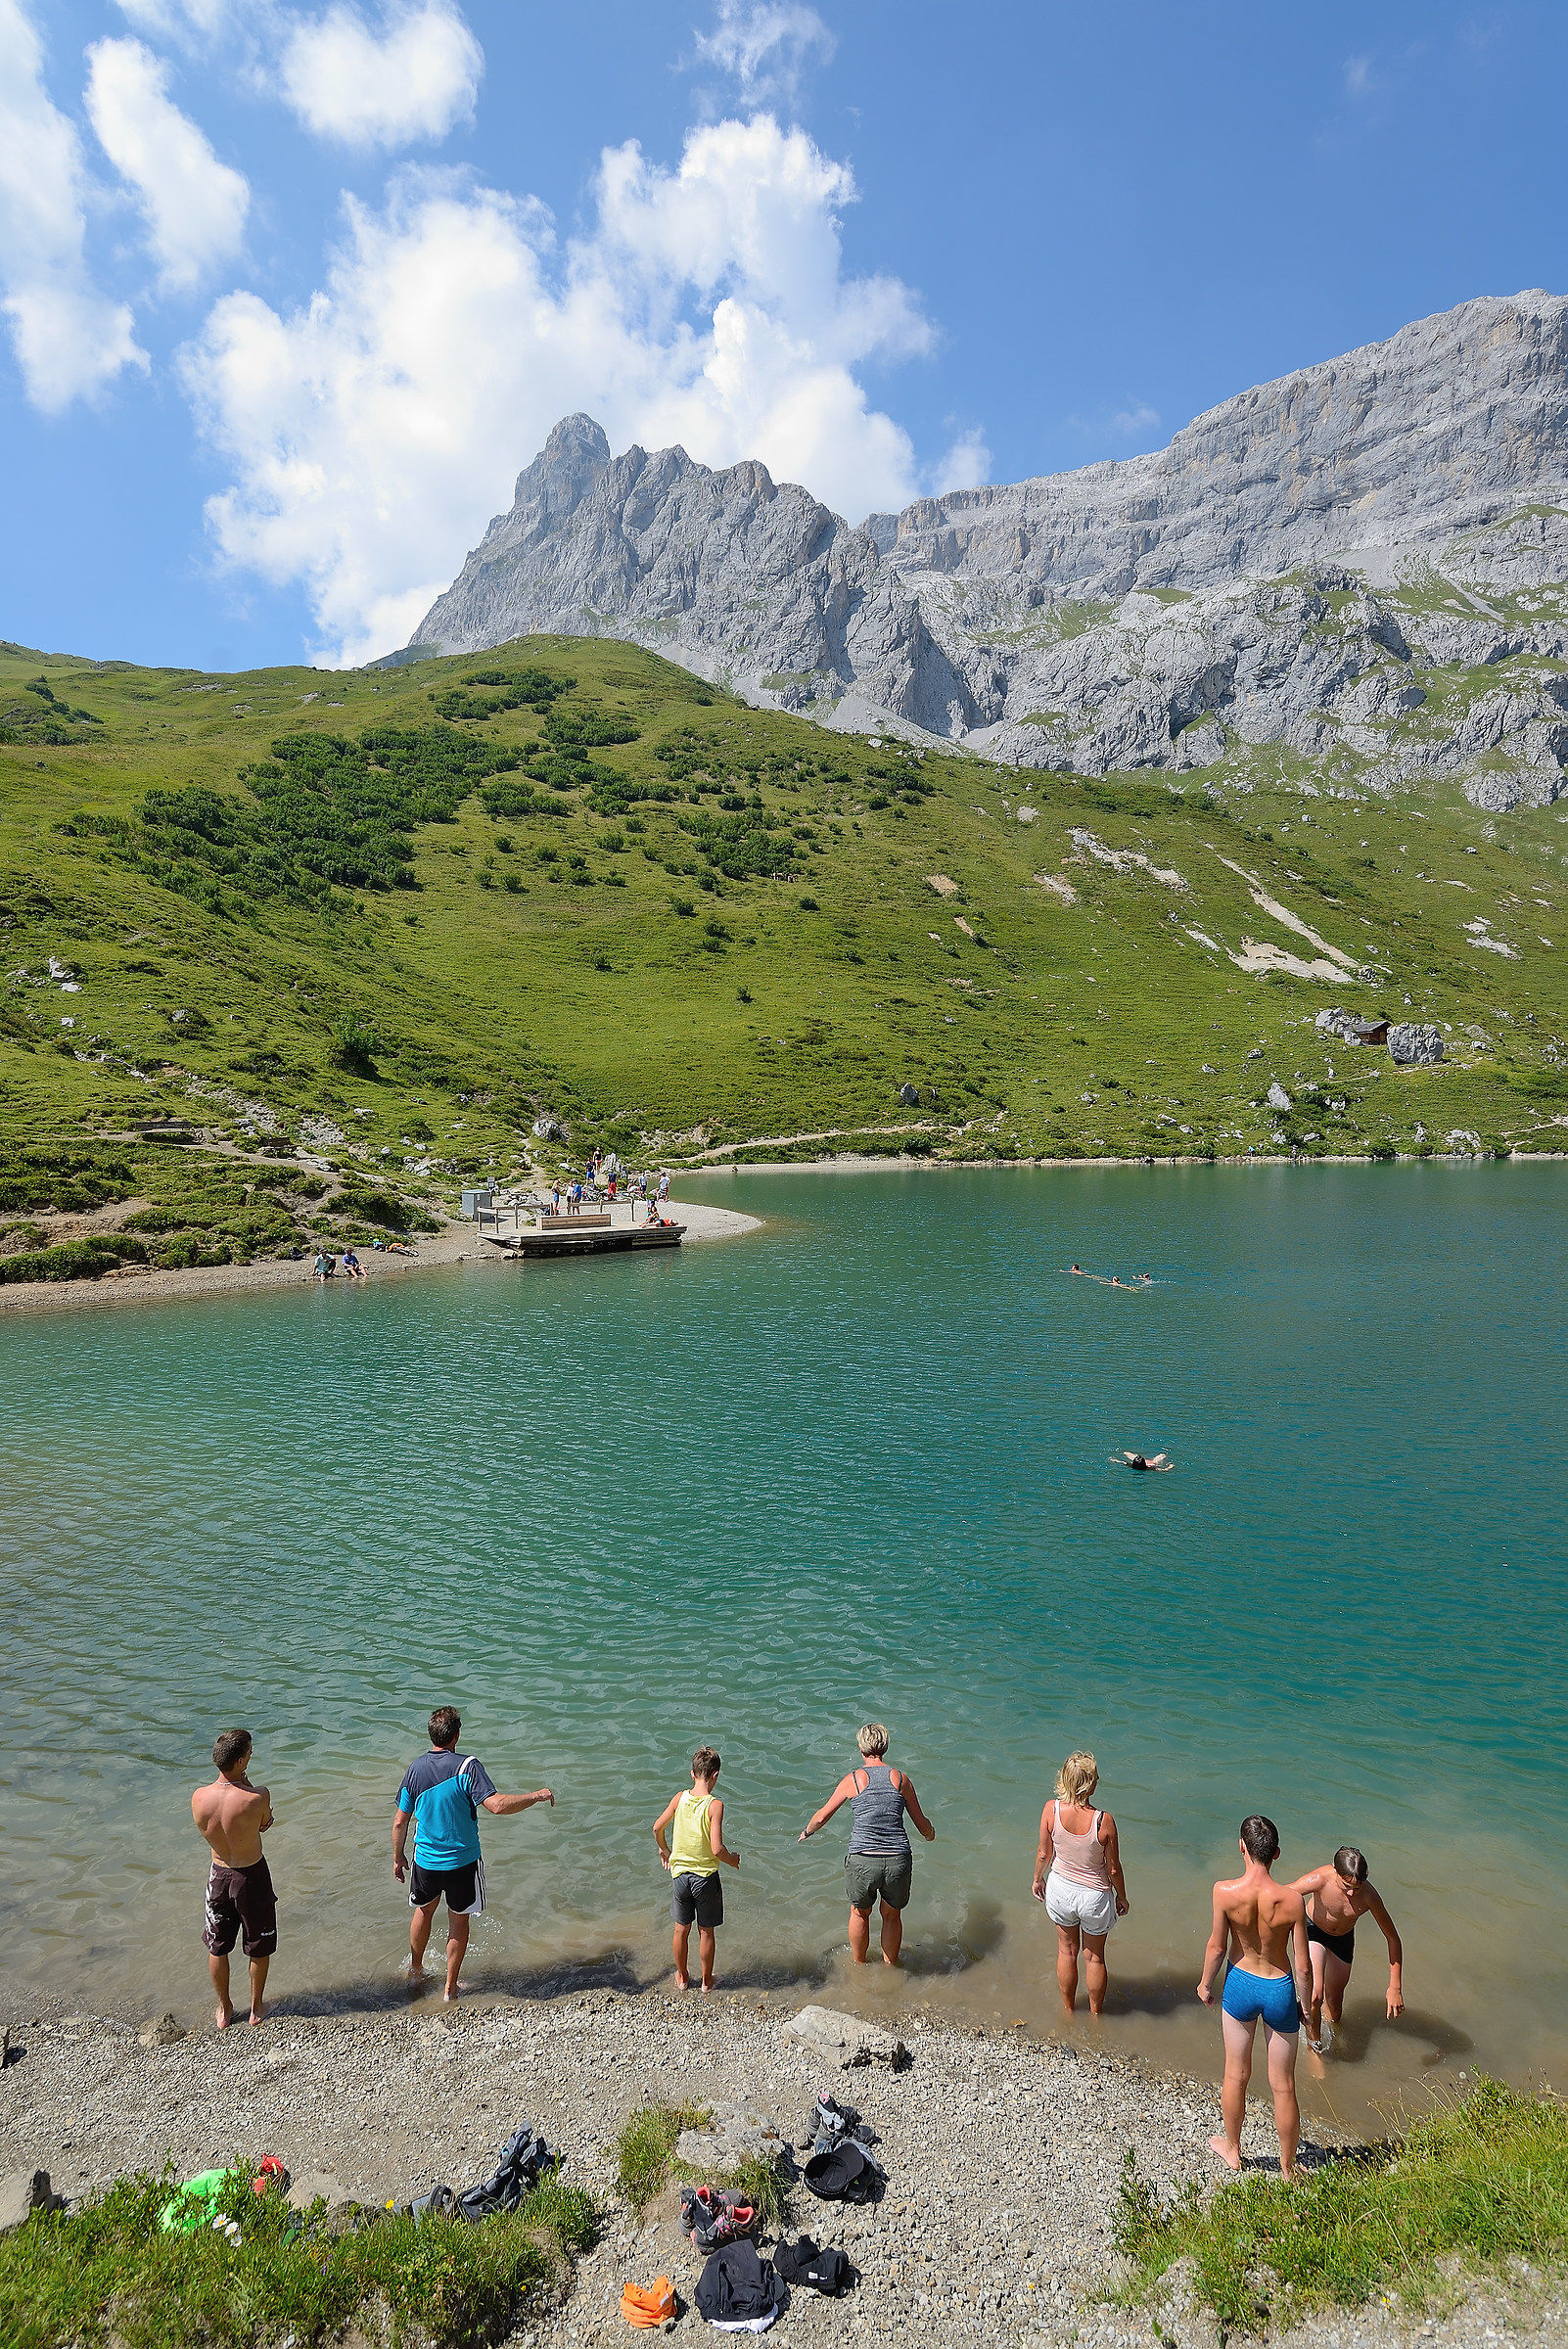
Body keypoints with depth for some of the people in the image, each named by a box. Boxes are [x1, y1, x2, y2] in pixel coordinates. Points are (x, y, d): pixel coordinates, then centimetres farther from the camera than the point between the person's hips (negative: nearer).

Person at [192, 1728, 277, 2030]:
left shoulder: (199, 1798, -20)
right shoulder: (257, 1798, -31)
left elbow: (206, 1831, 1)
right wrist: (246, 1782, -9)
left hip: (219, 1875, 3)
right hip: (253, 1876, -3)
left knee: (217, 1947, 25)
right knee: (259, 1948, 21)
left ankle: (224, 2010, 41)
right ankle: (256, 2008, 38)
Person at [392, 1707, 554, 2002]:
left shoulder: (414, 1770, -8)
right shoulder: (467, 1767, -22)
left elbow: (400, 1821, -1)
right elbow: (497, 1805, -31)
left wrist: (398, 1858, 15)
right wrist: (537, 1796, -19)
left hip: (426, 1859, 3)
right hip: (462, 1861, -3)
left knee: (424, 1911, 28)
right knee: (458, 1921, 17)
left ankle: (415, 1971, 46)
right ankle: (450, 1987, 28)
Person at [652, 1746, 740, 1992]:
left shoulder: (679, 1798, -9)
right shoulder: (715, 1805, -21)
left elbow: (657, 1828, 2)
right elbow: (717, 1849, -24)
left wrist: (664, 1850, 21)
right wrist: (732, 1859, -4)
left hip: (679, 1873, 3)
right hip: (706, 1876, -3)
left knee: (682, 1929, 21)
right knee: (706, 1932, 16)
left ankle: (682, 1978, 37)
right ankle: (706, 1982, 31)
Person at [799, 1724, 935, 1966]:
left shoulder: (853, 1780, 1)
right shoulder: (900, 1779, 4)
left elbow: (822, 1817, 10)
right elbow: (922, 1824, 13)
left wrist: (807, 1832, 31)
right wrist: (930, 1835, 36)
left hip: (862, 1861, -1)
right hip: (898, 1861, 1)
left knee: (859, 1913, 26)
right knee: (892, 1914, 27)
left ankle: (858, 1965, 45)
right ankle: (890, 1965, 43)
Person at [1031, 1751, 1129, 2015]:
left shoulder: (1051, 1810, -24)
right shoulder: (1103, 1821, -30)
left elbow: (1044, 1853, -9)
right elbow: (1114, 1869, -16)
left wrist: (1038, 1878, 12)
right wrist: (1121, 1896, 4)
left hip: (1060, 1889, 2)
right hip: (1094, 1895, -2)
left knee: (1067, 1951, 26)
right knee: (1094, 1957, 24)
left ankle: (1069, 2009, 45)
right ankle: (1096, 2013, 44)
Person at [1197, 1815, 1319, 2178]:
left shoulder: (1225, 1891, -24)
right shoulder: (1291, 1899, -24)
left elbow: (1217, 1947, -11)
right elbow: (1303, 1967, -14)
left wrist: (1205, 1985, 8)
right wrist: (1306, 2011, 5)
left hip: (1240, 1986, 1)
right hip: (1280, 1990, 0)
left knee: (1236, 2074, 22)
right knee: (1283, 2085, 19)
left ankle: (1232, 2149, 43)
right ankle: (1288, 2169, 36)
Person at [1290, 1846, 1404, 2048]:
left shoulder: (1369, 1895, -32)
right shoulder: (1320, 1879, -39)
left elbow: (1393, 1939, -17)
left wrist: (1395, 1987, -15)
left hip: (1343, 1939, 2)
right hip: (1313, 1931, -2)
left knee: (1334, 2001, 16)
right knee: (1315, 1997, -17)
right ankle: (1315, 2042, 12)